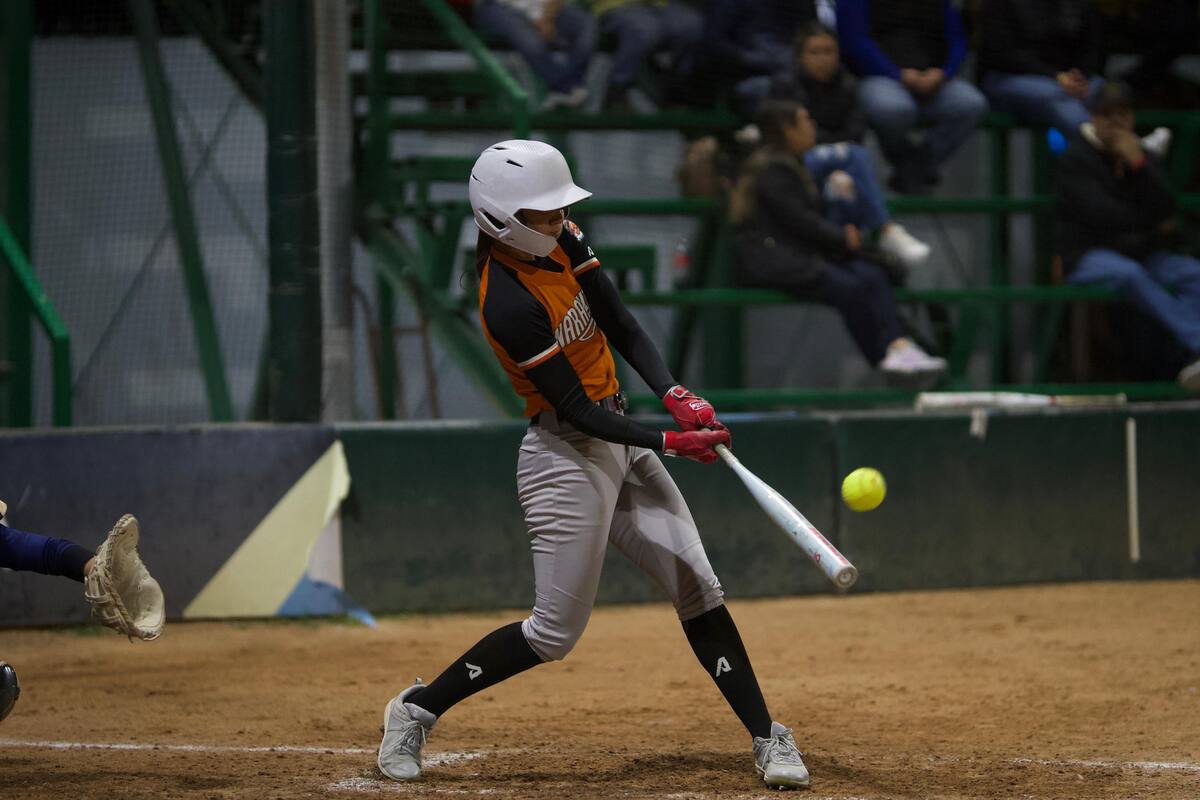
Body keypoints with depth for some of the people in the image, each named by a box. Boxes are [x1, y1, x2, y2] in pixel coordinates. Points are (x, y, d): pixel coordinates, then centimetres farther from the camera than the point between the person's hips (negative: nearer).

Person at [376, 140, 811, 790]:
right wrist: (669, 443, -25)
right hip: (568, 457, -8)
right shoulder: (510, 304, -25)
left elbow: (621, 328, 3)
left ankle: (767, 738, 4)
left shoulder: (561, 242, 0)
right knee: (555, 633, -1)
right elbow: (577, 412, -22)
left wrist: (674, 395, -12)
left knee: (697, 586, 2)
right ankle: (417, 709, 14)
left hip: (616, 438, 8)